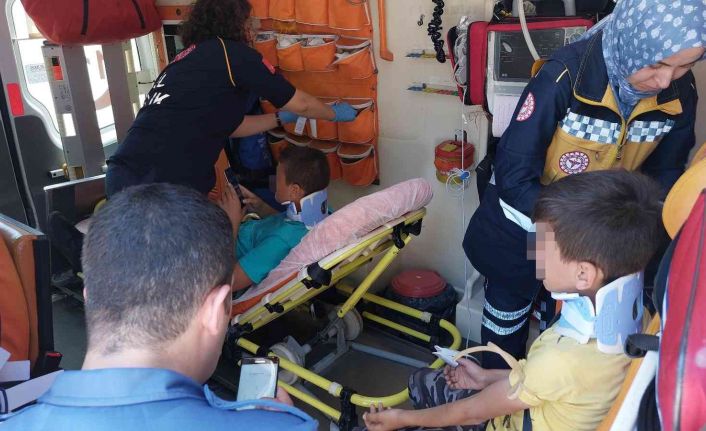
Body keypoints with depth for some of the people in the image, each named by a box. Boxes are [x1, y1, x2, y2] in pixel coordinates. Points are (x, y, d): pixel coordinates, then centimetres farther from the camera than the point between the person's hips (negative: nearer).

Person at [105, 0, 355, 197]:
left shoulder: (188, 58, 22)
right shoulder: (231, 51, -1)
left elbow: (229, 125, 29)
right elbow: (299, 104, 7)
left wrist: (280, 118, 37)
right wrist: (335, 113, 25)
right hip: (161, 184, -9)